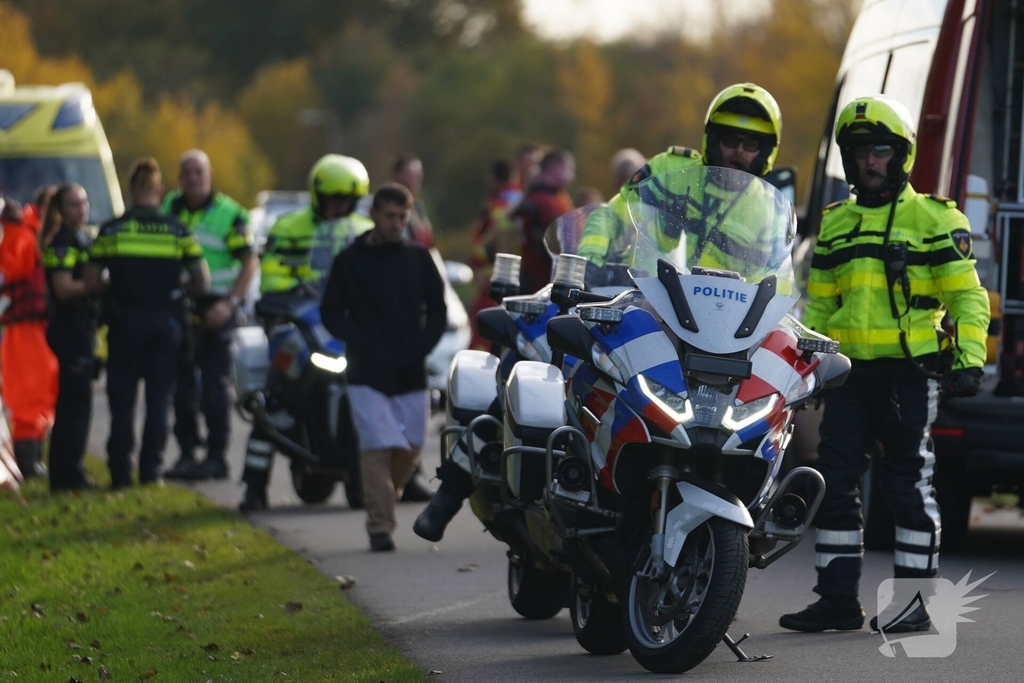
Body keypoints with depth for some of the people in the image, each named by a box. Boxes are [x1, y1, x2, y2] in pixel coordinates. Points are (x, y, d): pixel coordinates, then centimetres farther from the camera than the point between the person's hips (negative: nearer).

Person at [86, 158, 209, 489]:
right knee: (158, 399, 8)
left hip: (125, 321, 0)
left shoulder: (111, 230, -4)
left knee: (122, 400, 6)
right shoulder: (178, 231, -2)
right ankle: (150, 470, 4)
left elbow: (91, 282, -4)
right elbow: (202, 282, -5)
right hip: (165, 321, 0)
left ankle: (120, 472, 2)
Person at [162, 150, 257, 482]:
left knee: (214, 386, -6)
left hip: (214, 309, -5)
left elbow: (250, 263, -5)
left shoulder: (229, 213, -4)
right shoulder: (169, 207, 11)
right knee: (180, 387, 6)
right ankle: (186, 452, 13)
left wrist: (229, 303, -16)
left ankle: (216, 456, -1)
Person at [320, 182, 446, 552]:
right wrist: (361, 345, -8)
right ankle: (380, 525, -10)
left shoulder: (419, 258, 9)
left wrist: (421, 347, -1)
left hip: (411, 376, 3)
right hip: (367, 375, -3)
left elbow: (437, 310, 14)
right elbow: (331, 313, 5)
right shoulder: (350, 261, 3)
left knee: (409, 449, 2)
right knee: (378, 448, -12)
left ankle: (386, 497, 28)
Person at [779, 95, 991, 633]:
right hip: (848, 372, 5)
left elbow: (967, 297, -1)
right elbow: (819, 303, 23)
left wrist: (968, 360, -11)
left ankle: (914, 602, 3)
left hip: (909, 372, -5)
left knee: (908, 486, -3)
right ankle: (838, 599, 9)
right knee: (835, 484, 3)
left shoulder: (933, 219, 1)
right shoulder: (835, 225, 17)